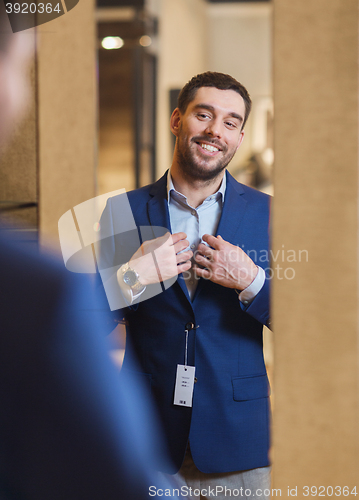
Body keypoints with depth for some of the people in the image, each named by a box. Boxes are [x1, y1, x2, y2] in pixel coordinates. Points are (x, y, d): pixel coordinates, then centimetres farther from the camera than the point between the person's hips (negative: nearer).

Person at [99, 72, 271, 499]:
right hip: (147, 434, 0)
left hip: (238, 433, 0)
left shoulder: (266, 214, 2)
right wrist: (133, 276, -17)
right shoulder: (123, 211, 2)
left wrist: (251, 281, -17)